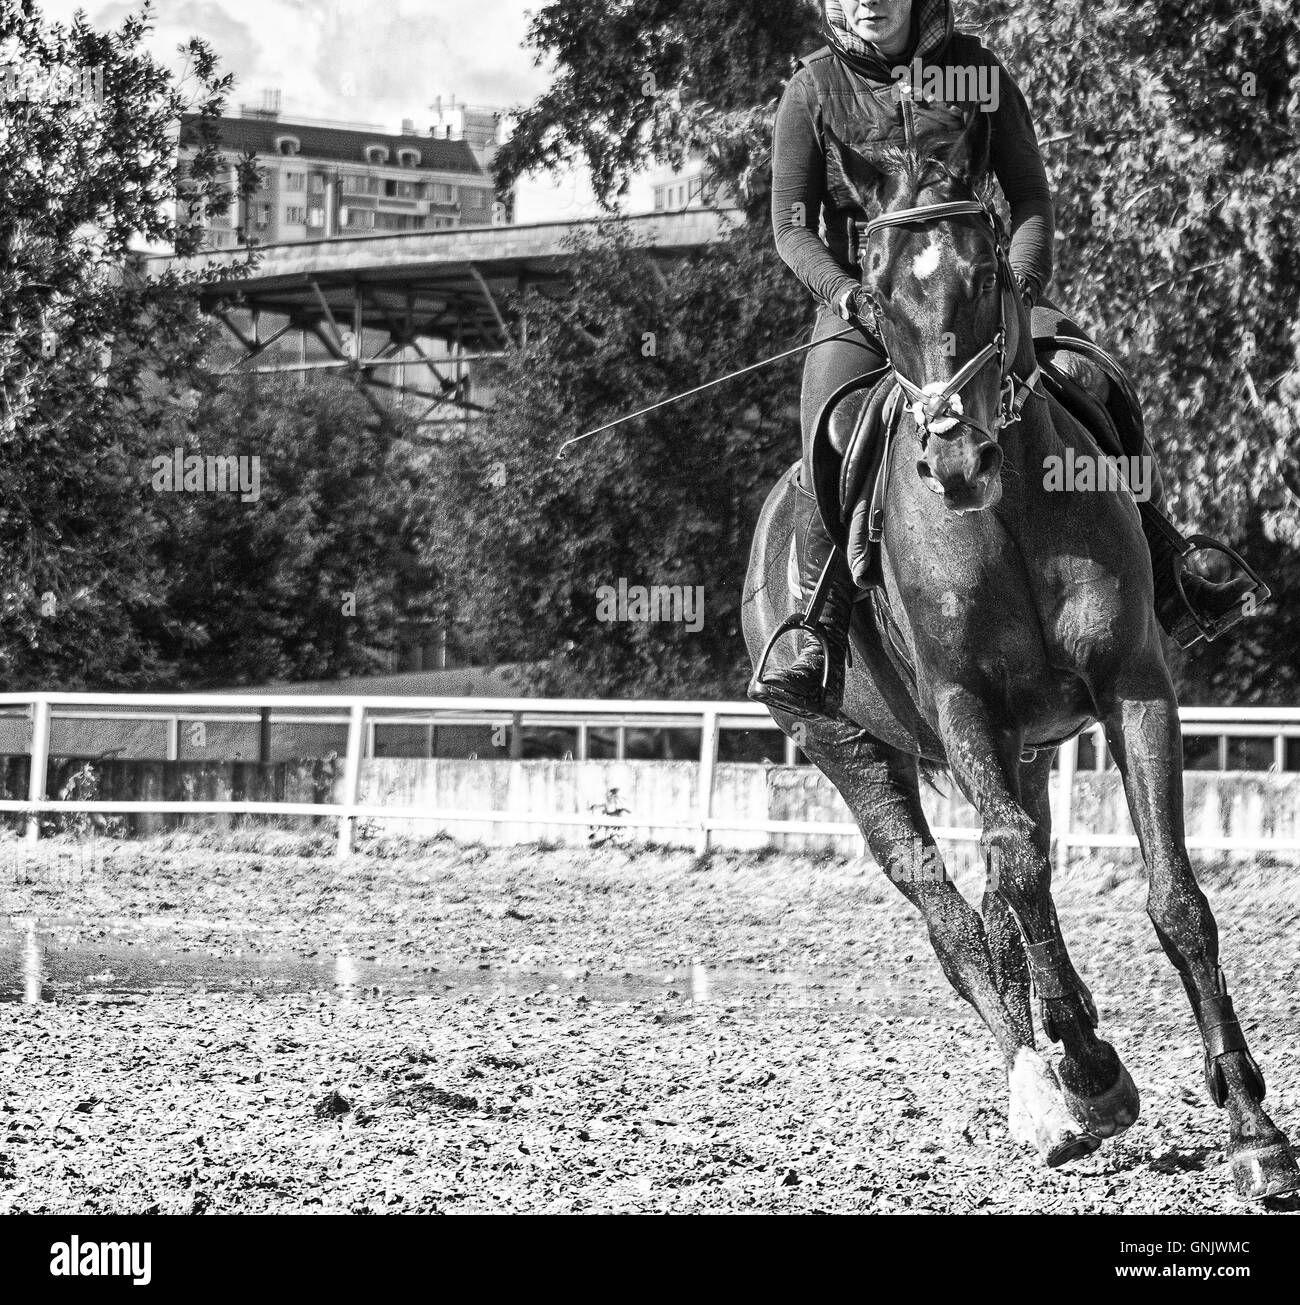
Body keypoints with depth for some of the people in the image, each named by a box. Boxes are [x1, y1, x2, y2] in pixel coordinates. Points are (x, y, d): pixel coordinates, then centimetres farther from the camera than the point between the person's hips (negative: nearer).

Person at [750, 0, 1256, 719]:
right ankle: (819, 654, -26)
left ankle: (1161, 584, -8)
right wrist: (850, 298, -18)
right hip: (856, 296, -2)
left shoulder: (975, 71, 3)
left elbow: (1032, 199, 4)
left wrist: (1020, 285, -14)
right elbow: (792, 226, -1)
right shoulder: (813, 90, -1)